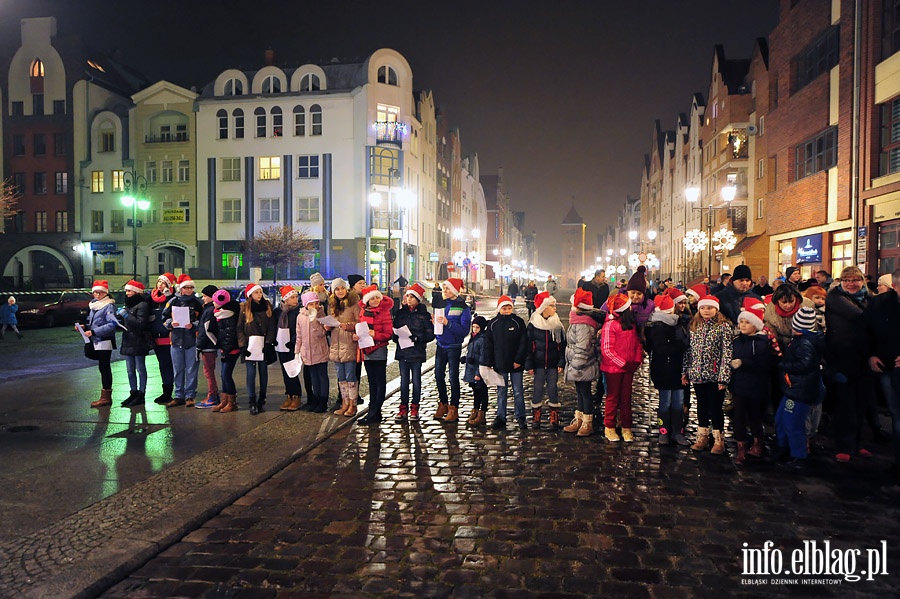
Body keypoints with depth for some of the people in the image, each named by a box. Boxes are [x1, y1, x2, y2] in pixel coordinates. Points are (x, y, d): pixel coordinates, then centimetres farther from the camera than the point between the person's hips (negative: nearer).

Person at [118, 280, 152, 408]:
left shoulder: (142, 305, -10)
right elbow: (125, 323, 21)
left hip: (139, 342, -9)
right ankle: (133, 393, 20)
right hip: (128, 342, 9)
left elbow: (140, 323, -21)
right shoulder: (128, 304, 17)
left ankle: (141, 395, 5)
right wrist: (119, 315, 3)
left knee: (140, 369, -1)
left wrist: (126, 315, -17)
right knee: (130, 370, 12)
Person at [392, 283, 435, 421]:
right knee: (404, 380, 7)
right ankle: (403, 409, 14)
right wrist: (397, 337, -9)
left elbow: (430, 334, -7)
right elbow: (394, 328, 11)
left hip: (417, 352, -3)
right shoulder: (401, 312, 8)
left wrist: (416, 338, -19)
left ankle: (414, 409, 14)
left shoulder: (424, 314, -3)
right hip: (402, 351, 3)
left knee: (416, 380, 4)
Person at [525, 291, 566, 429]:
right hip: (538, 363, -1)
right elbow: (528, 346, -2)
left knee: (553, 389, 4)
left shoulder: (557, 324, 3)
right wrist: (529, 364, -6)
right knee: (537, 389, 4)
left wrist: (561, 362, -7)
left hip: (553, 364, 1)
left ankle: (554, 418, 14)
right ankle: (536, 417, 15)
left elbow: (562, 345, 2)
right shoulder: (533, 325, -2)